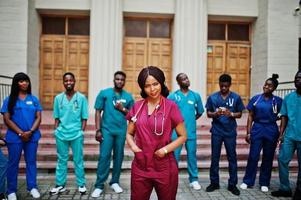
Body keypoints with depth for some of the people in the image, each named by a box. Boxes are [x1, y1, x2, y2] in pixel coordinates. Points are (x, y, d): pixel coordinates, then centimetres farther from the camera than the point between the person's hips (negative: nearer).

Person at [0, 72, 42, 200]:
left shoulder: (34, 99, 5)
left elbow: (38, 117, 2)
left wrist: (30, 132, -12)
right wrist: (21, 133, -12)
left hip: (32, 136, 2)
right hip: (15, 137, -2)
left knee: (31, 161, 10)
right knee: (13, 163, 7)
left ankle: (32, 187, 21)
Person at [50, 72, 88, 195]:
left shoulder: (81, 98, -1)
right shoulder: (58, 98, 6)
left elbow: (84, 118, 1)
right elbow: (56, 118, 10)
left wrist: (81, 132, -5)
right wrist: (57, 131, 2)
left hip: (76, 134, -2)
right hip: (61, 134, 2)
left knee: (78, 160, 7)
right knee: (62, 160, 12)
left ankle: (81, 184, 19)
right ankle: (60, 185, 24)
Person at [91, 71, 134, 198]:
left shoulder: (128, 96, 6)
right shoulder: (104, 93, 0)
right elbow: (98, 112, -2)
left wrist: (122, 109, -9)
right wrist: (98, 130, -8)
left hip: (121, 131, 3)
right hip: (107, 130, -2)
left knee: (118, 157, 9)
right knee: (104, 156, -3)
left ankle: (115, 182, 24)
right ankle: (99, 185, 6)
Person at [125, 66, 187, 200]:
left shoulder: (171, 106, -8)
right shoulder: (137, 106, 2)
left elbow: (183, 136, -3)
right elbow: (129, 134, 11)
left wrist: (166, 149, -15)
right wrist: (133, 146, -8)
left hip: (165, 168, -2)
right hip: (140, 167, 3)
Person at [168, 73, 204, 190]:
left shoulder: (196, 96, 4)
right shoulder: (173, 96, -4)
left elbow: (200, 112, 14)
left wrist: (191, 119, 8)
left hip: (191, 131, 2)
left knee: (192, 156, 11)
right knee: (174, 156, 4)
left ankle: (194, 180, 25)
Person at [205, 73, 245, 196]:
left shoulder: (236, 97, -1)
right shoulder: (212, 97, 0)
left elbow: (239, 114, 3)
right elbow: (208, 114, 4)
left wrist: (231, 114, -18)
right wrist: (215, 114, -18)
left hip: (230, 132, 0)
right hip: (216, 131, 0)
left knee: (232, 158, 6)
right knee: (215, 157, 7)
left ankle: (232, 184, 19)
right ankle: (214, 183, 20)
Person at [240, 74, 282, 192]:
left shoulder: (278, 101, -2)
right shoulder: (256, 98, 1)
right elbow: (250, 116, 2)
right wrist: (248, 132, -1)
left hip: (271, 130, 0)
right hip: (257, 129, 0)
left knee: (268, 158, 9)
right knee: (253, 156, 3)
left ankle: (264, 183, 24)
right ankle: (247, 181, 16)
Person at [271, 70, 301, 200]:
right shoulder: (288, 97, 5)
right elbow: (284, 117, 8)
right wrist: (281, 134, 2)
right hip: (289, 136, 3)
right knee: (282, 159, 2)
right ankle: (285, 189, 16)